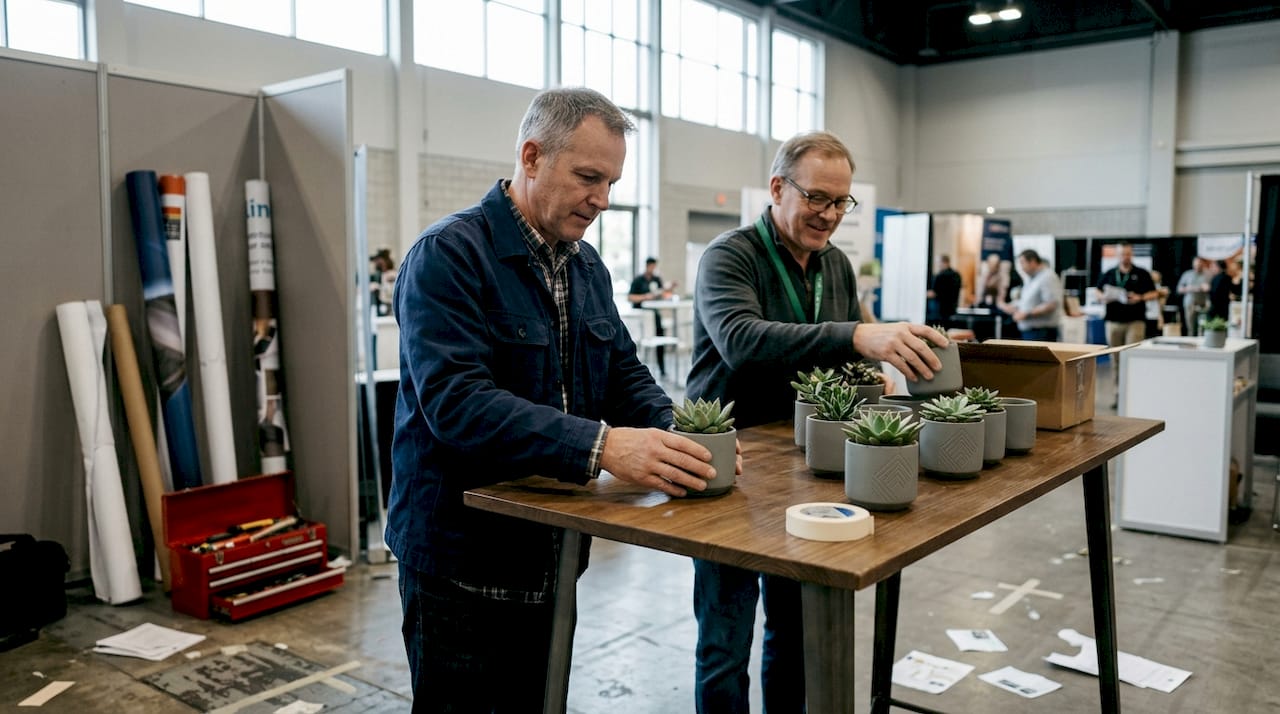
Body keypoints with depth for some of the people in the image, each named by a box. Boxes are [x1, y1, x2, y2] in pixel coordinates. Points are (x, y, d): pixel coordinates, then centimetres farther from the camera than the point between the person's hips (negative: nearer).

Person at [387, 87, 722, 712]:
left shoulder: (586, 265, 9)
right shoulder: (448, 255, -17)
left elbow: (623, 372, 8)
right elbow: (456, 402, -29)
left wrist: (676, 438, -13)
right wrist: (601, 446, -37)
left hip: (552, 555, 8)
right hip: (462, 560, -7)